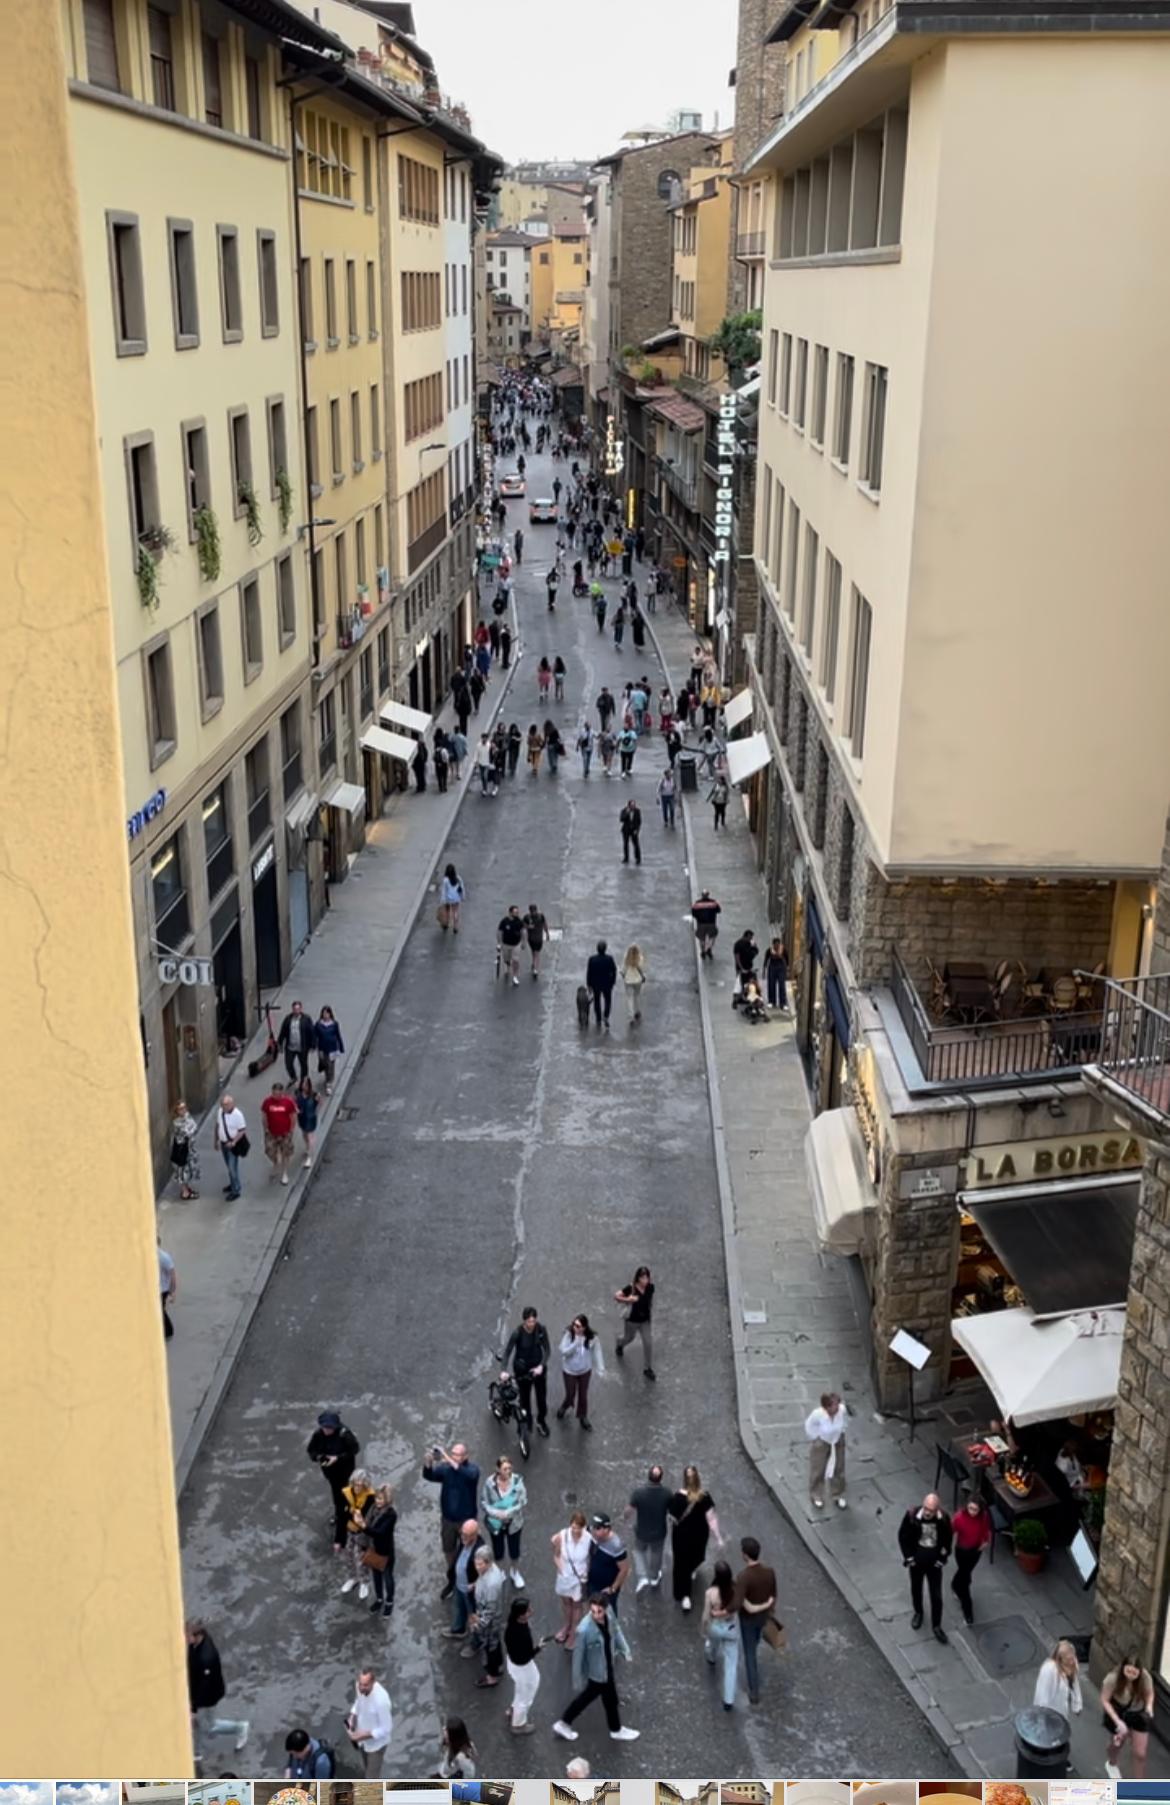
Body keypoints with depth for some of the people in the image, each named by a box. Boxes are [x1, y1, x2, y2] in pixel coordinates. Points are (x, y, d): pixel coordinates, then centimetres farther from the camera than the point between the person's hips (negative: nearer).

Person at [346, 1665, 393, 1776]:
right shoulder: (360, 1686, -19)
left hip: (376, 1742, -6)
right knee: (366, 1770, 27)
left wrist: (364, 1735, -29)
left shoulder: (381, 1699, -39)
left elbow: (386, 1729, -27)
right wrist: (352, 1716, -9)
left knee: (372, 1777, 8)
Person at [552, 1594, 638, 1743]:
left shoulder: (609, 1613, -19)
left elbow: (615, 1629, 4)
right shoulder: (584, 1630, -37)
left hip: (607, 1666, 6)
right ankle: (617, 1730, 49)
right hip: (599, 1672, -6)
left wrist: (624, 1649, 7)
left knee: (587, 1696, 26)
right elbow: (578, 1656, -24)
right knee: (611, 1700, 18)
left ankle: (564, 1724, 46)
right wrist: (578, 1681, -14)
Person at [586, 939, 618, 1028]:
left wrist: (589, 985, 2)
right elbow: (614, 971, -10)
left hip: (595, 984, 0)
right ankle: (606, 1017, 4)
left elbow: (589, 973, -11)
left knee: (597, 1002, 18)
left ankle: (599, 1021, 26)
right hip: (607, 984, 0)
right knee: (608, 1001, 21)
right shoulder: (609, 958, -20)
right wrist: (613, 982, 6)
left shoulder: (592, 959, -20)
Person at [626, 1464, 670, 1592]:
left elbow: (629, 1511, -18)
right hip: (659, 1532, 1)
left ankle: (643, 1577, 20)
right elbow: (672, 1512, -10)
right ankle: (654, 1577, 50)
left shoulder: (638, 1492, -30)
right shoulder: (666, 1494, -26)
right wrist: (669, 1518, 14)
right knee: (656, 1553, 29)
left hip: (641, 1531, -1)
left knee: (639, 1550, 30)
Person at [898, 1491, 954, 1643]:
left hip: (934, 1562, 0)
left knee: (936, 1596, 7)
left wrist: (943, 1558, -4)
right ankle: (918, 1613, 49)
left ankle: (936, 1625, 26)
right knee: (916, 1589, 22)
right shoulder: (912, 1516, -24)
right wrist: (908, 1556, -11)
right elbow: (903, 1536, -10)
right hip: (916, 1560, 0)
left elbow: (948, 1539, -3)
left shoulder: (943, 1519, -22)